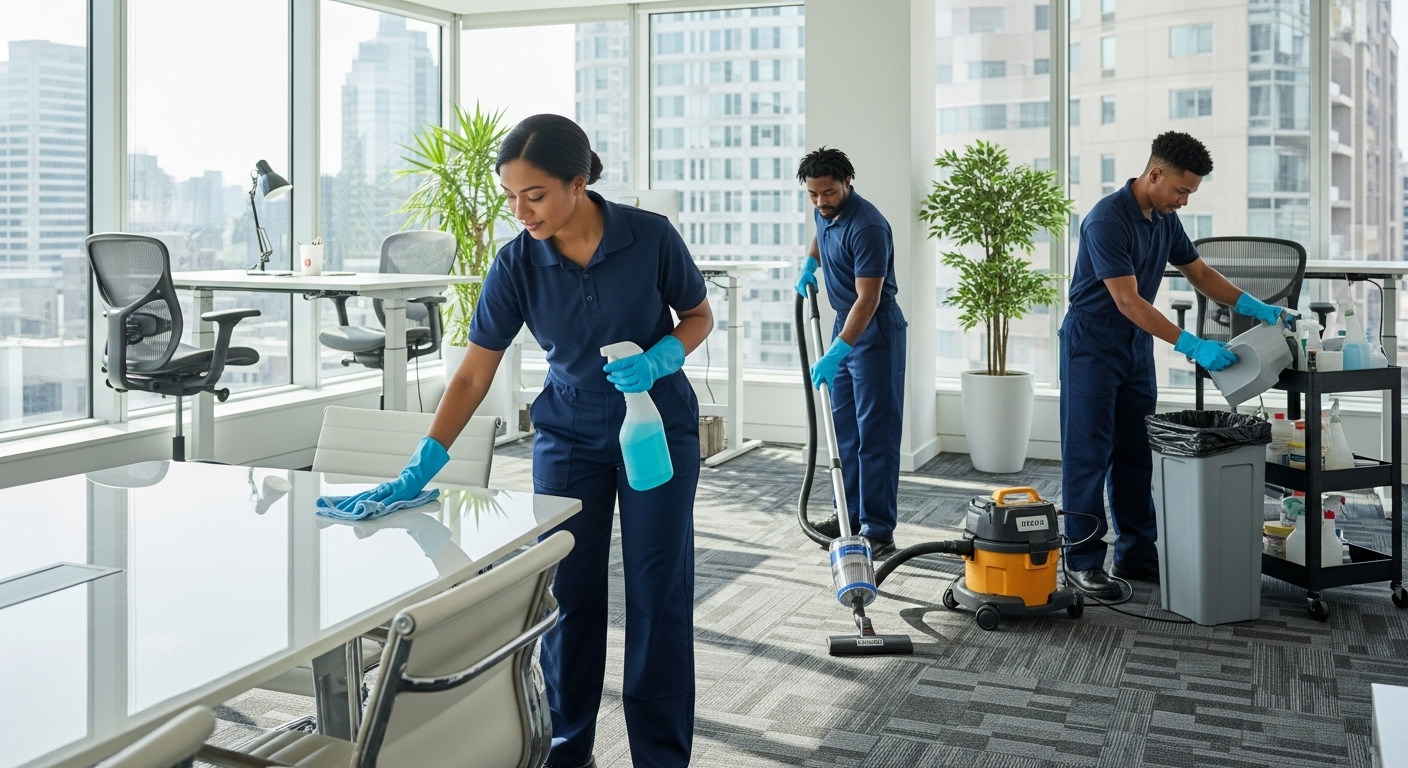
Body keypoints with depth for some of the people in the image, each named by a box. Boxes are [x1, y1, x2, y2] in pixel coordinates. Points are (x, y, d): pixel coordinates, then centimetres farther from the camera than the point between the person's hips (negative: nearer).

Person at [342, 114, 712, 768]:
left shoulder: (650, 236, -17)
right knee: (569, 591, 3)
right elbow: (474, 375, -10)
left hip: (658, 426, -2)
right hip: (569, 435, 2)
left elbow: (698, 316, -1)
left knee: (657, 592, 0)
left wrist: (658, 360, -22)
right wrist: (419, 469, -16)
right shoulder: (517, 263, -13)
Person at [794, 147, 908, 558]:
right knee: (844, 429, 12)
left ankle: (879, 531, -5)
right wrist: (809, 265, 13)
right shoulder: (825, 211, 3)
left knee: (876, 434, -8)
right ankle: (850, 514, 21)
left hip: (875, 331, -9)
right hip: (845, 323, 9)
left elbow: (868, 298, -29)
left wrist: (837, 352, -34)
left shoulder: (867, 227, -25)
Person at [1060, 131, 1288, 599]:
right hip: (1093, 345, -8)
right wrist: (1192, 346, -29)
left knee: (1136, 454, 10)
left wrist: (1255, 307, 0)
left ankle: (1137, 554, 18)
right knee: (1089, 454, -4)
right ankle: (1083, 561, 3)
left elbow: (1199, 273, 14)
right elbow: (1128, 301, -27)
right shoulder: (1107, 220, -23)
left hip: (1138, 346, 8)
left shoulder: (1165, 219, 4)